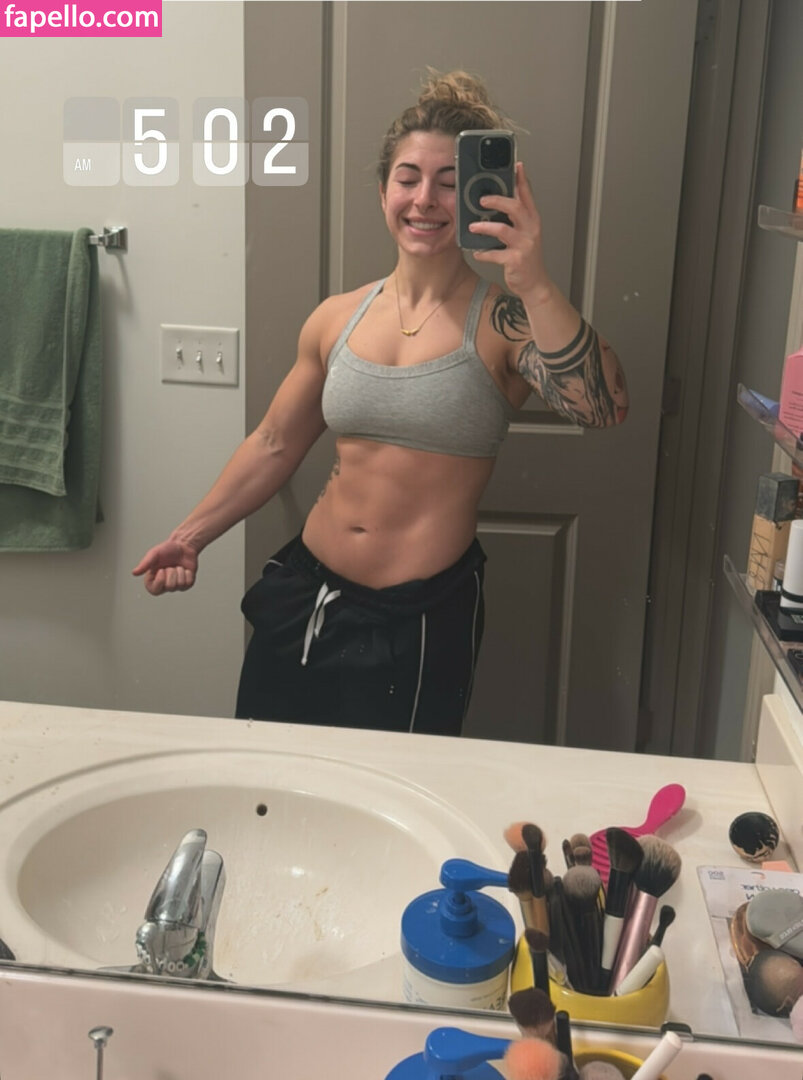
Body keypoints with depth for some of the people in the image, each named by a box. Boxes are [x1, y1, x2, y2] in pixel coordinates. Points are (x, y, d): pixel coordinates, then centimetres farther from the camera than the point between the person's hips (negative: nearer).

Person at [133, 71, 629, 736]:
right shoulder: (337, 319, 5)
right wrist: (193, 535, 15)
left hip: (421, 623, -4)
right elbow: (276, 445, 15)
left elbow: (605, 408, -27)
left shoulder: (502, 321, -9)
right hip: (304, 597, 5)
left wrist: (535, 287, -38)